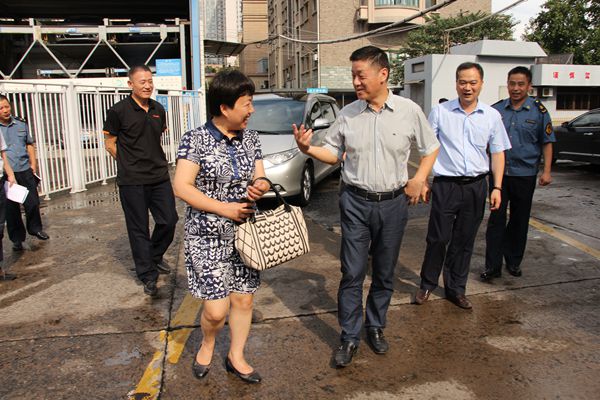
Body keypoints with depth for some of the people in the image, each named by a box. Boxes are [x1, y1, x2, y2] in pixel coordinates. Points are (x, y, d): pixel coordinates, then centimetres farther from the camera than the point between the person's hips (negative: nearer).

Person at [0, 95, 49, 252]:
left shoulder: (21, 123, 8)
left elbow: (30, 144, 16)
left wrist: (33, 163, 6)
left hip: (25, 170, 3)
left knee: (32, 202, 7)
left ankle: (35, 228, 31)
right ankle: (17, 238, 20)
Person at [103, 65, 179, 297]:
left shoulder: (158, 110, 8)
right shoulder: (118, 111, -7)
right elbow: (110, 143, 0)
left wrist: (154, 160, 12)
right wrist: (130, 163, 1)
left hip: (159, 176, 5)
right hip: (132, 180, -5)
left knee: (169, 220, 7)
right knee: (139, 229, 2)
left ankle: (155, 256, 34)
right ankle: (148, 276, 14)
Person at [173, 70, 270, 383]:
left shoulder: (250, 139, 5)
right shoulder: (196, 139, -11)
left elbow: (259, 178, 9)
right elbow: (181, 187, -14)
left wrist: (260, 186, -16)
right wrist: (224, 208, -19)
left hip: (245, 234, 5)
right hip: (208, 238, -5)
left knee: (244, 299, 12)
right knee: (216, 309, -2)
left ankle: (236, 357, 33)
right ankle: (207, 344, 32)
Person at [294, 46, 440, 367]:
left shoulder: (409, 111, -2)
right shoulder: (348, 113, 0)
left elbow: (431, 147, 11)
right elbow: (334, 153, 7)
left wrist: (419, 178, -1)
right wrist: (308, 148, -11)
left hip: (393, 203, 1)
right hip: (356, 202, 0)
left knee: (385, 272, 13)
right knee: (352, 272, 1)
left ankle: (375, 327, 33)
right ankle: (350, 337, 16)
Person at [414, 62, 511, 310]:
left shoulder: (492, 116, 6)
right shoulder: (440, 112, -1)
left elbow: (498, 153, 11)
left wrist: (497, 187, 4)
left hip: (476, 186, 3)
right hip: (446, 185, -2)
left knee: (464, 242, 11)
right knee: (438, 238, 1)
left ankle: (456, 289, 26)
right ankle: (427, 285, 20)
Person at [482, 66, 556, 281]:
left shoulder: (538, 111, 0)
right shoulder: (496, 109, 4)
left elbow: (547, 142, 3)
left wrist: (546, 171, -4)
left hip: (525, 174, 0)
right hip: (499, 172, 1)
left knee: (519, 220, 10)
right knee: (496, 219, -2)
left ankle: (513, 262, 25)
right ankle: (492, 266, 3)